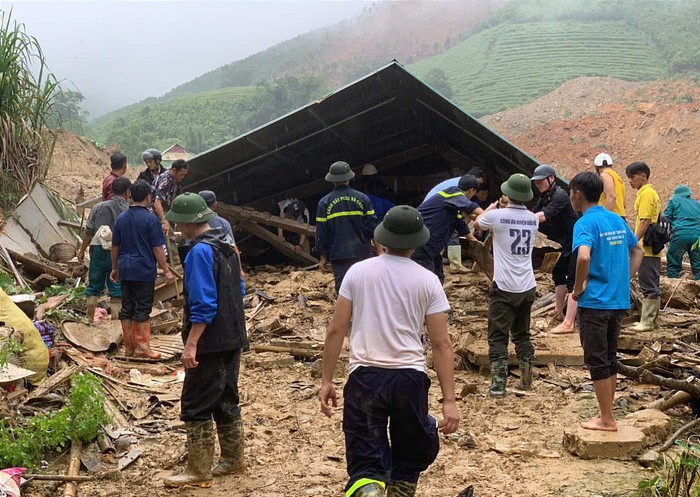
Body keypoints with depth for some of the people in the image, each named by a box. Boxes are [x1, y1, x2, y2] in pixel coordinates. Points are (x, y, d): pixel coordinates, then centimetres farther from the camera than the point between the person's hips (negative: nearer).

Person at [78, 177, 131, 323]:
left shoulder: (99, 207, 0)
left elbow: (89, 232, 2)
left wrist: (82, 250, 12)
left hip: (99, 250, 2)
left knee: (94, 285, 15)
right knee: (116, 288, 6)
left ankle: (90, 317, 22)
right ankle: (115, 319, 11)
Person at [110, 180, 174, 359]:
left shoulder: (121, 218, 7)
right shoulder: (150, 219, -10)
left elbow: (115, 246, 12)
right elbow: (157, 248, -11)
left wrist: (115, 268, 22)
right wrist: (166, 271, -5)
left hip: (125, 270, 6)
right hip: (144, 270, -6)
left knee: (126, 308, 9)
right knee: (142, 309, -1)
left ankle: (129, 347, 15)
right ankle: (142, 347, 1)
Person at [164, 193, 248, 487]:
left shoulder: (200, 252, -18)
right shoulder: (227, 247, 11)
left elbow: (203, 304, -24)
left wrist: (191, 344, -24)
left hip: (209, 343, -9)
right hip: (232, 339, 9)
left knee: (196, 407, -1)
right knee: (226, 401, 17)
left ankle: (199, 471, 4)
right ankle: (233, 460, 26)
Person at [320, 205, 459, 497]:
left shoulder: (358, 272, 2)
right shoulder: (428, 281, 0)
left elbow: (336, 330, 1)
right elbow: (441, 344, -2)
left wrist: (326, 381, 9)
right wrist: (449, 400, 0)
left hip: (365, 376, 0)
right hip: (410, 378, 0)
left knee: (365, 460, 1)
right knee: (408, 459, 19)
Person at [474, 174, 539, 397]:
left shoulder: (497, 216, -13)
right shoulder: (533, 219, 2)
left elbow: (477, 223, 9)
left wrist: (492, 207, 24)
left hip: (504, 288, -5)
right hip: (527, 287, 5)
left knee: (498, 337, 0)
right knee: (522, 335, 19)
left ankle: (498, 385, -4)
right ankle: (526, 380, 24)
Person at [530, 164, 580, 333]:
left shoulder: (560, 195, -19)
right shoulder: (544, 198, 10)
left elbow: (542, 217, -30)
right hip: (568, 244, 10)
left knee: (573, 281, -14)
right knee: (558, 273, 20)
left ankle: (568, 324, -19)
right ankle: (558, 312, 34)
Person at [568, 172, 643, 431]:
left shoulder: (585, 223, -14)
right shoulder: (617, 220, 11)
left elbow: (584, 256, -31)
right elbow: (637, 252, 21)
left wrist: (578, 288, -17)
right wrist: (624, 280, 15)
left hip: (594, 303, -8)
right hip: (619, 301, 8)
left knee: (597, 361, 1)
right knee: (609, 358, 16)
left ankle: (607, 420, 7)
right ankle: (607, 415, 24)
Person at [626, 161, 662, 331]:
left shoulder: (646, 193, -12)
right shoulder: (650, 192, 18)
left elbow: (645, 221, -19)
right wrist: (636, 242, 21)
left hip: (647, 248, -10)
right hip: (653, 248, 10)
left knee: (648, 285, -7)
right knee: (652, 286, 12)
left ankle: (647, 322, -4)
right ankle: (651, 320, 18)